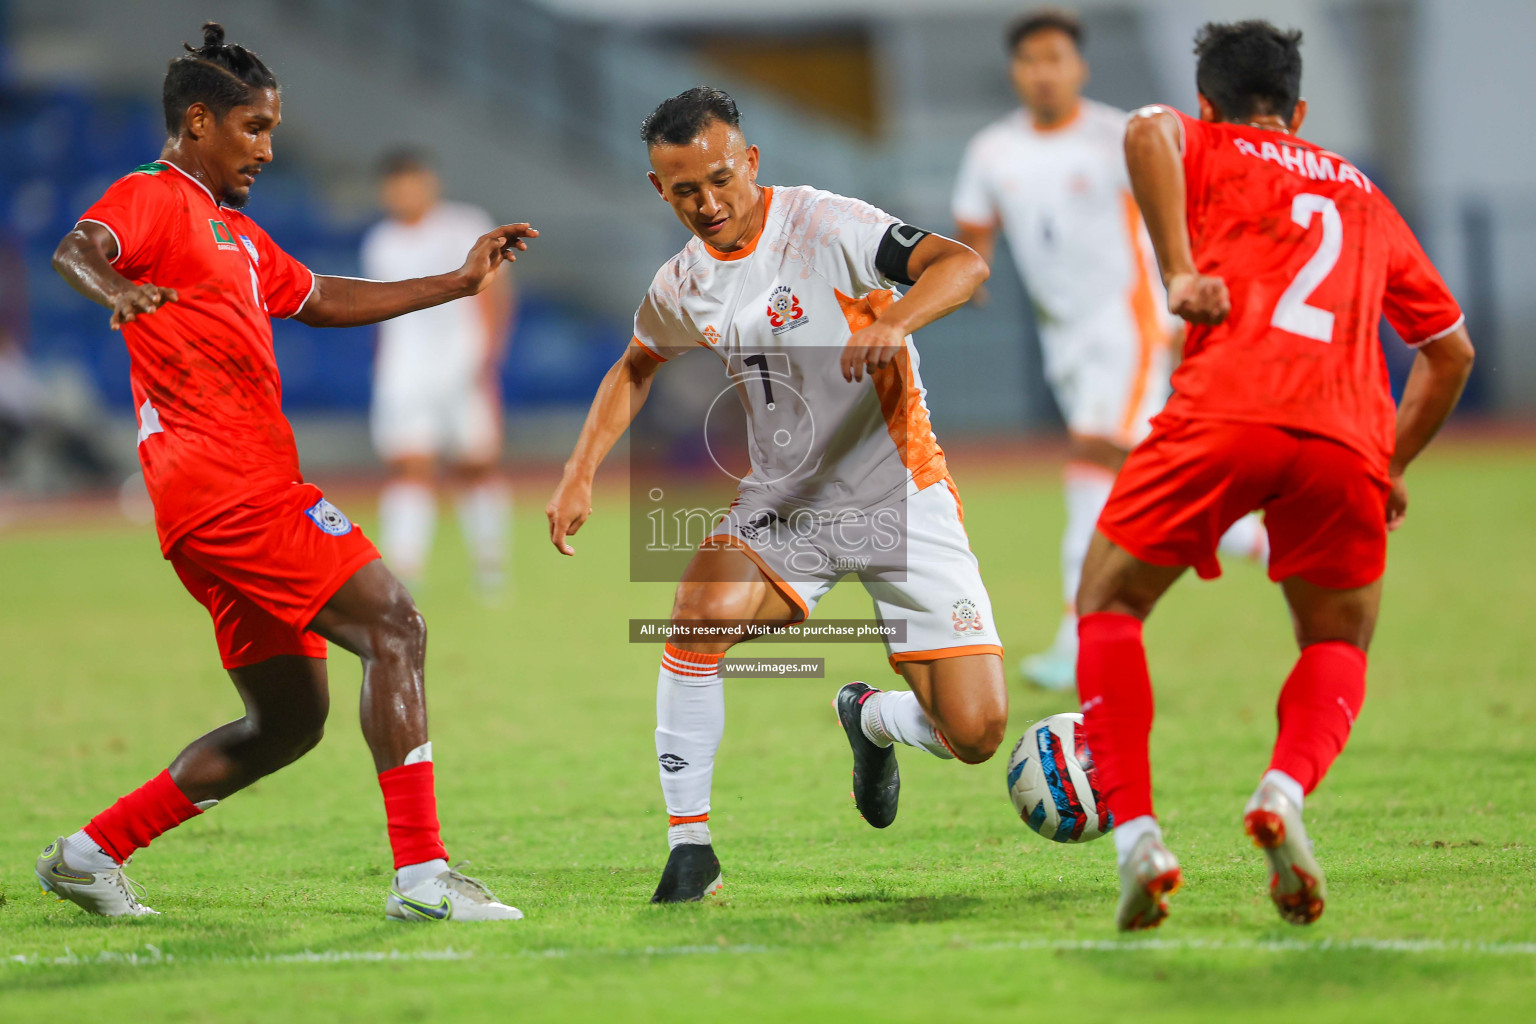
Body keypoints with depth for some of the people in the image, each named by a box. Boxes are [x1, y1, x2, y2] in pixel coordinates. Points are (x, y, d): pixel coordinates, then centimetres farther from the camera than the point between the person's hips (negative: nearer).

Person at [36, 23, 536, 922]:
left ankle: (91, 853, 14)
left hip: (249, 490, 10)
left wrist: (459, 283, 35)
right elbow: (76, 250, -22)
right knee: (394, 627, -15)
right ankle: (423, 874, -20)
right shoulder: (154, 197, -2)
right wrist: (115, 287, -45)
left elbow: (324, 300, 38)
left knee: (289, 722, 11)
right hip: (224, 482, -10)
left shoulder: (236, 231, 27)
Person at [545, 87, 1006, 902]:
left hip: (900, 499, -3)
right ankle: (688, 844, -17)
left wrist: (894, 322, -46)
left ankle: (871, 718, 26)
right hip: (785, 506, 3)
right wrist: (581, 472, 11)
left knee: (974, 733, -12)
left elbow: (964, 264, -27)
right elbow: (636, 367, 23)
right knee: (703, 610, -31)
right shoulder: (680, 290, 1)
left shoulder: (825, 228, -16)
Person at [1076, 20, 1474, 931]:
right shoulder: (1366, 198, 32)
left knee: (1108, 607, 16)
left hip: (1224, 413, -3)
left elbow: (1148, 130, -5)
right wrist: (1392, 465, 42)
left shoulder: (1208, 150, 21)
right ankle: (1286, 789, -8)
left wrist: (1177, 274, -5)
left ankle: (1137, 835, -2)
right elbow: (1451, 349, 34)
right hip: (1346, 437, 3)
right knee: (1339, 645, 23)